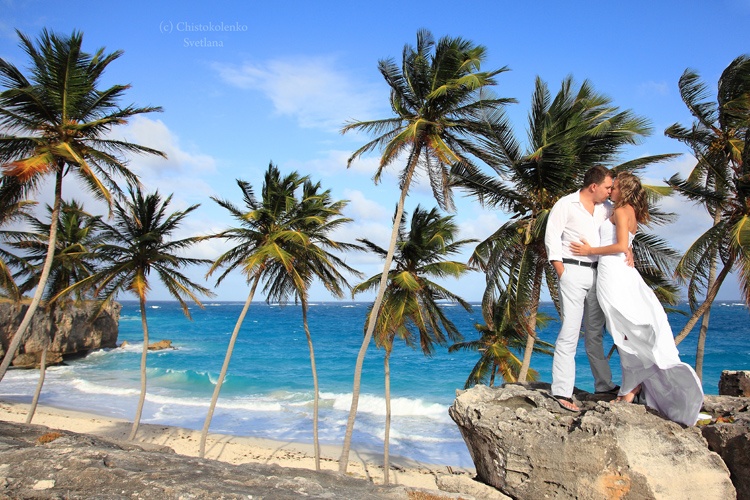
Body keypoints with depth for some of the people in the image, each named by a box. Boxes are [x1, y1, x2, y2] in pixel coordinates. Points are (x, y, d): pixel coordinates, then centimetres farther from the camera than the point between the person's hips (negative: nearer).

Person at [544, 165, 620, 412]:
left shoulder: (606, 208, 12)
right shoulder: (566, 205, -5)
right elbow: (552, 237, -7)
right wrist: (562, 275, -12)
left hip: (597, 273, 7)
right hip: (573, 272, -7)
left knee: (595, 332, 15)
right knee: (569, 332, -10)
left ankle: (604, 385, 26)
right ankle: (562, 392, -9)